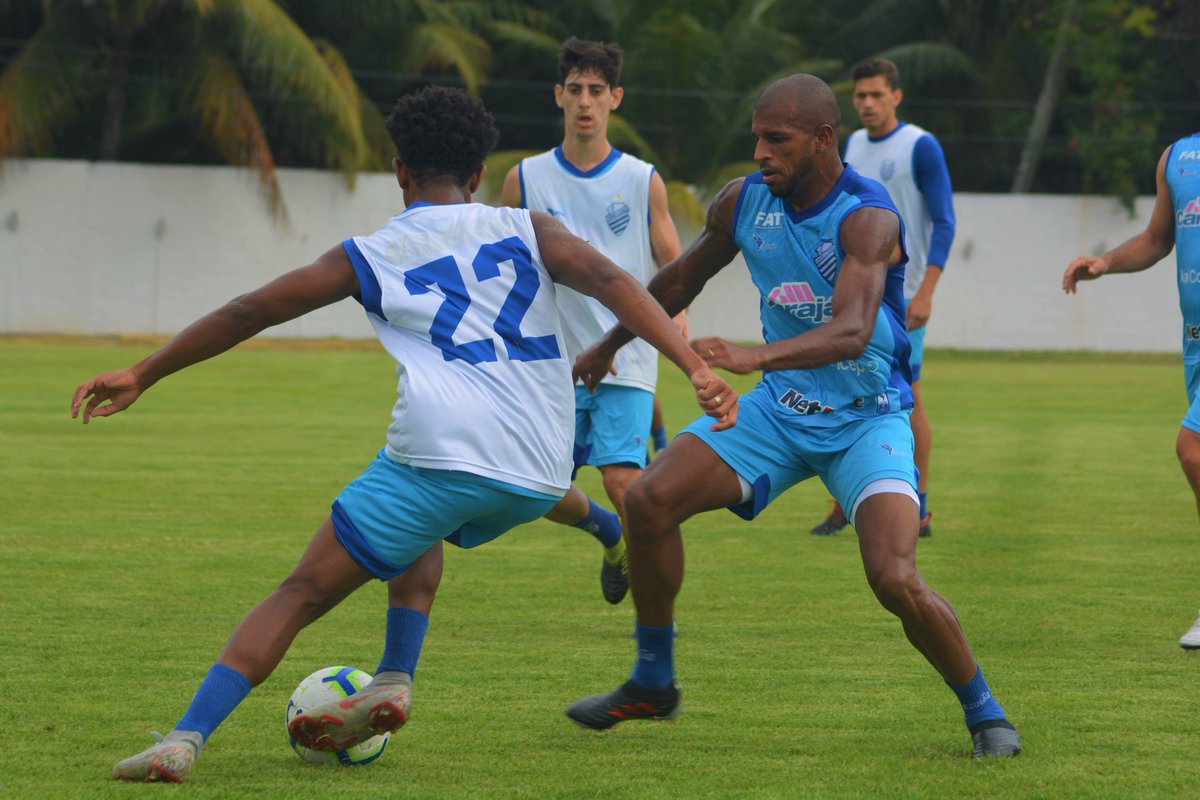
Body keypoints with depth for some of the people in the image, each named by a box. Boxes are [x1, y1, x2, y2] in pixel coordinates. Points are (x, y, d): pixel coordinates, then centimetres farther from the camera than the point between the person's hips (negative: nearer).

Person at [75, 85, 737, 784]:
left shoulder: (370, 257, 15)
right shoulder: (525, 230, 18)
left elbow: (247, 313, 16)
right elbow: (609, 282, 2)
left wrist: (141, 376, 23)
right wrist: (697, 367, -7)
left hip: (442, 456, -3)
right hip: (543, 476, 3)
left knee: (303, 593, 3)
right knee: (423, 531, 35)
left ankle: (186, 738, -12)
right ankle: (392, 683, 17)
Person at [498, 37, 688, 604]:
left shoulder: (643, 182, 3)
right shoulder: (526, 180, 5)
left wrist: (676, 316, -12)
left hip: (627, 360, -2)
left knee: (623, 478, -17)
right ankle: (610, 534, 34)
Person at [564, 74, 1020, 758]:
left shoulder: (868, 217, -23)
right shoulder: (744, 202, -4)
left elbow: (852, 332, -40)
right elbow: (683, 280, 17)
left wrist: (754, 357, -55)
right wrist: (611, 344, 29)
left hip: (867, 419, -6)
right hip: (781, 409, 6)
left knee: (896, 579, -23)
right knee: (649, 501, -10)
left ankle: (986, 713, 1)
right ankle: (654, 683, 7)